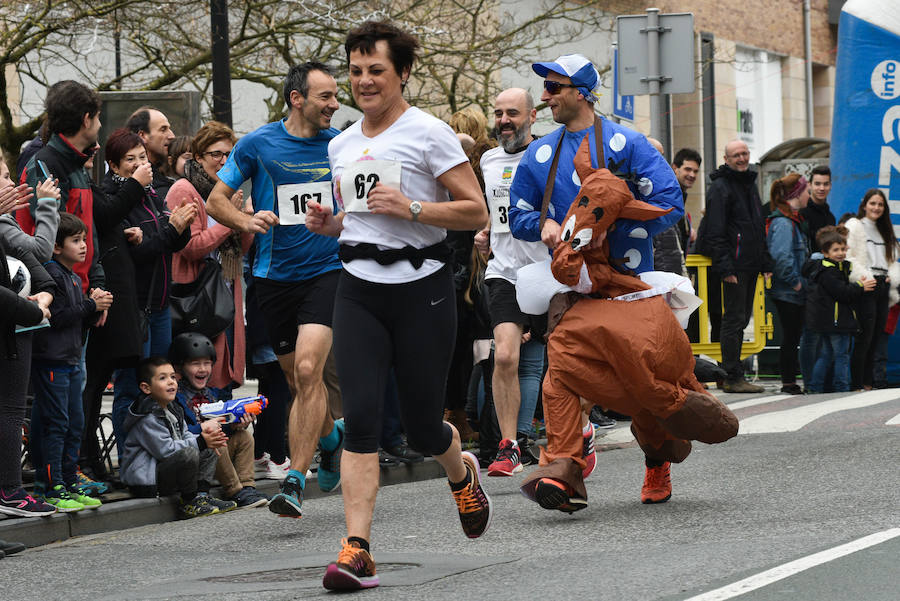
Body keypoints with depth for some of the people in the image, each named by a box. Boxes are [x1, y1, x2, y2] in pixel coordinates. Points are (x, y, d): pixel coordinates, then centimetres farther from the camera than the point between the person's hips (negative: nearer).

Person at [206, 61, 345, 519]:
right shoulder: (257, 145, -1)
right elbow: (215, 201, 3)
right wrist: (246, 221, -15)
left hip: (327, 271, -1)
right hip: (274, 274, 1)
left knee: (307, 370, -17)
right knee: (297, 379, 10)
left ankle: (294, 482, -16)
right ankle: (331, 435, 42)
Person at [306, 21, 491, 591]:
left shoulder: (429, 133, -5)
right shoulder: (342, 144, 13)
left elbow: (476, 212, -7)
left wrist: (411, 208, -19)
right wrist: (330, 222, 4)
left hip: (422, 287, -4)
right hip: (359, 291, 4)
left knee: (422, 427, 4)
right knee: (361, 416, -12)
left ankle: (462, 474, 41)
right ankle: (358, 550, -15)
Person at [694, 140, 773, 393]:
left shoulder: (750, 184, 18)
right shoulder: (720, 187, -9)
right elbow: (716, 232, -15)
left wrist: (765, 263, 19)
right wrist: (725, 267, -21)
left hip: (751, 265, 9)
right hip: (734, 265, -9)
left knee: (741, 318, 11)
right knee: (734, 319, -8)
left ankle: (732, 374, 16)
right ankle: (732, 377, -6)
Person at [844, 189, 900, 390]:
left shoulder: (883, 231, 24)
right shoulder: (854, 226, 0)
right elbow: (847, 255, -9)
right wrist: (862, 276, -19)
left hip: (882, 288, 7)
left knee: (875, 336, 7)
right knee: (864, 337, -11)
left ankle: (868, 383, 12)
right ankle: (856, 385, -9)